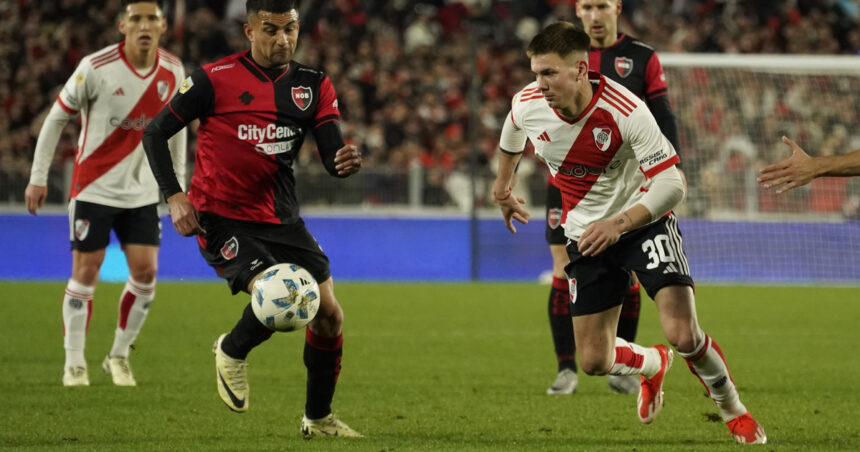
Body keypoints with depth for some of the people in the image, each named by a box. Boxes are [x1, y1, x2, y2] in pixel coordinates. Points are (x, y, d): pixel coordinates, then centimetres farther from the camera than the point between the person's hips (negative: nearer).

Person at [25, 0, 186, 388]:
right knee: (86, 272, -2)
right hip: (93, 188, -4)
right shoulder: (96, 68, -16)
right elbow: (56, 117, -6)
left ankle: (118, 356, 15)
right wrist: (38, 177, -6)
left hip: (142, 191, 4)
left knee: (145, 272, -3)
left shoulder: (172, 71, -3)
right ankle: (74, 363, 9)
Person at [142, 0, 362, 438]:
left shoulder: (313, 85, 3)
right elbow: (155, 132, -3)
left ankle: (318, 418, 23)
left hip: (281, 219, 5)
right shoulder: (215, 79, -9)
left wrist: (346, 161, -27)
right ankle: (232, 352, 9)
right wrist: (173, 196, -14)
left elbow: (332, 157, -2)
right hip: (221, 219, -5)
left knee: (328, 314, 3)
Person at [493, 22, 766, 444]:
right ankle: (652, 364, 38)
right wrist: (503, 181, 30)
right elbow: (512, 131, 14)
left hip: (644, 220, -5)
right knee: (594, 361, 1)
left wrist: (618, 224, -38)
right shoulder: (527, 105, -14)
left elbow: (671, 186, -26)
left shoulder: (627, 111, -28)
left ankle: (734, 411, 8)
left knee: (684, 335, -21)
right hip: (585, 232, 5)